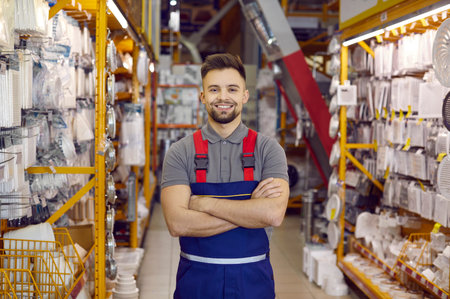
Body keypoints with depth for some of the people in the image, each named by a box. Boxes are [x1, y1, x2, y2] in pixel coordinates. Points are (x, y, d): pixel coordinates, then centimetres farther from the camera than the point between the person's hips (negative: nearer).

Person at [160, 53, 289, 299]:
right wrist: (251, 209, -17)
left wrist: (204, 203, -16)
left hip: (252, 279, 1)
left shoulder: (267, 149, -2)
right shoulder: (180, 152, -3)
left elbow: (274, 214, -18)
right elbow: (177, 223, -16)